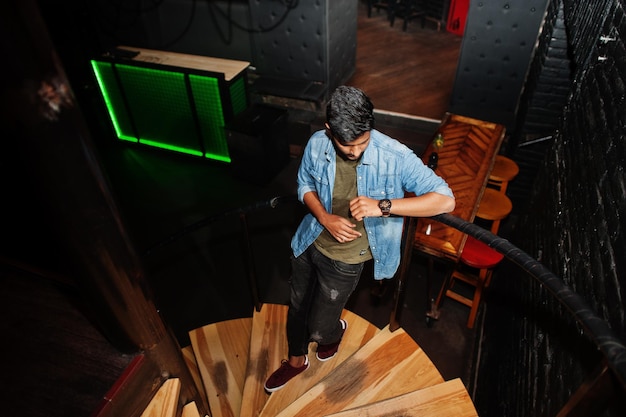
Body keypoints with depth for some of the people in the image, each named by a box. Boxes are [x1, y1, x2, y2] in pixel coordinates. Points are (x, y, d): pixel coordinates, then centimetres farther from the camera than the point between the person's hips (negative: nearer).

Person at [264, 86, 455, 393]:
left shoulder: (394, 156, -28)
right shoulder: (317, 144, -16)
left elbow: (446, 200, -28)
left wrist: (383, 206, -40)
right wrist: (325, 218, -18)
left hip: (345, 260, -3)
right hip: (310, 243, 4)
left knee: (319, 329, 12)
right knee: (297, 306, 24)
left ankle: (336, 330, 53)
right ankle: (296, 360, 55)